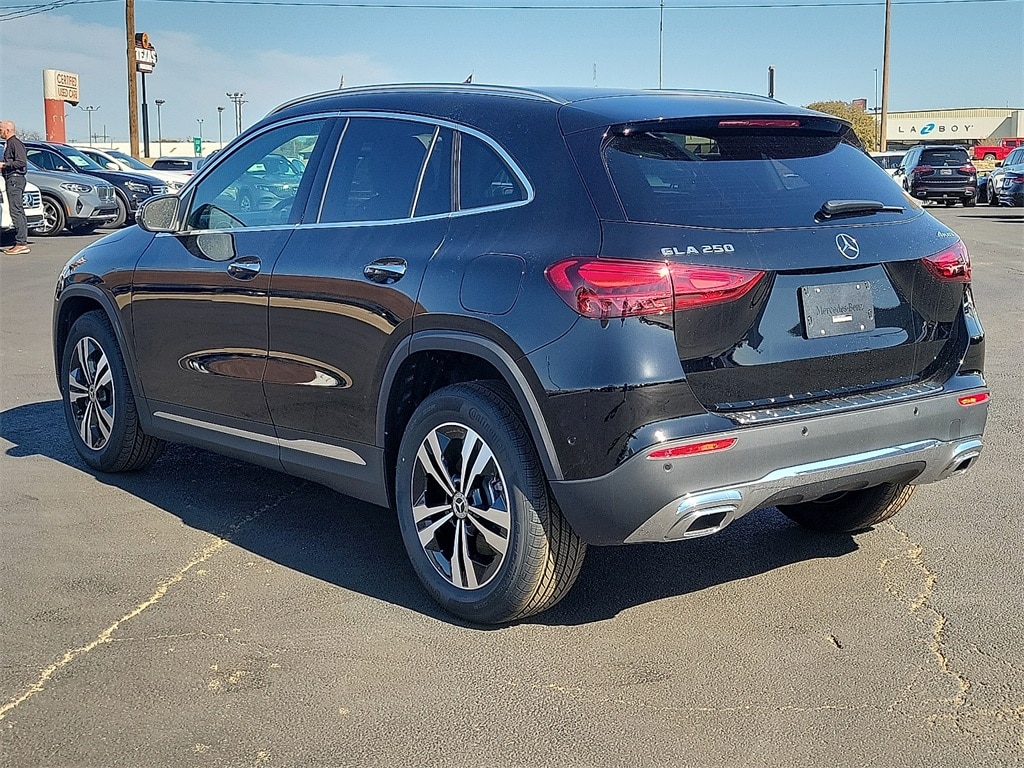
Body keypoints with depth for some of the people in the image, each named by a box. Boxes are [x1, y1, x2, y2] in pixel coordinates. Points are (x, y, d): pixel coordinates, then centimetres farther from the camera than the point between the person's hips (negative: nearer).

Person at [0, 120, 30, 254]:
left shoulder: (15, 143, -11)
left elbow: (21, 162, -20)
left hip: (15, 179, -11)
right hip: (12, 179, 11)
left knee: (16, 212, -13)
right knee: (19, 212, 9)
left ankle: (21, 243, -15)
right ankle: (21, 243, 10)